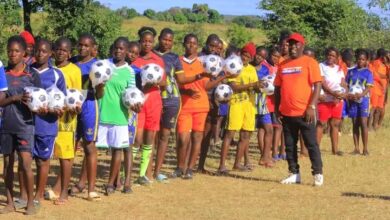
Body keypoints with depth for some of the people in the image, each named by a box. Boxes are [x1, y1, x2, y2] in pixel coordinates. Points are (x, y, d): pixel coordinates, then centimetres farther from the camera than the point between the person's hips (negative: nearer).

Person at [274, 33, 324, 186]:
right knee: (290, 145, 9)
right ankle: (294, 174, 18)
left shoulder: (309, 62, -4)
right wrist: (277, 108, 10)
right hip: (286, 113, 6)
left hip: (304, 112, -6)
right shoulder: (283, 65, 12)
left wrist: (312, 106, -16)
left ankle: (318, 174, 6)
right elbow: (278, 88, 17)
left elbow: (317, 85, -9)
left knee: (311, 144, -1)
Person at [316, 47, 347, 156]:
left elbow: (343, 84, 10)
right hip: (325, 99, -5)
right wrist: (333, 93, -24)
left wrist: (344, 93, -12)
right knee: (321, 124, -6)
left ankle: (335, 148, 14)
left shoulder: (339, 69, 13)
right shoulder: (321, 66, -4)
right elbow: (323, 83, -13)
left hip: (338, 100, 5)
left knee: (335, 124, 9)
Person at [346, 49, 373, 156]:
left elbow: (368, 87, -6)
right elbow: (346, 85, 9)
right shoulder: (351, 72, 10)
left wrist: (361, 95, -24)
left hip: (363, 99, -3)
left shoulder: (368, 72, 2)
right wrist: (348, 94, -12)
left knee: (363, 123, -9)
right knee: (355, 124, 5)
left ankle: (365, 149, -6)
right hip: (352, 100, 3)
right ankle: (356, 148, 9)